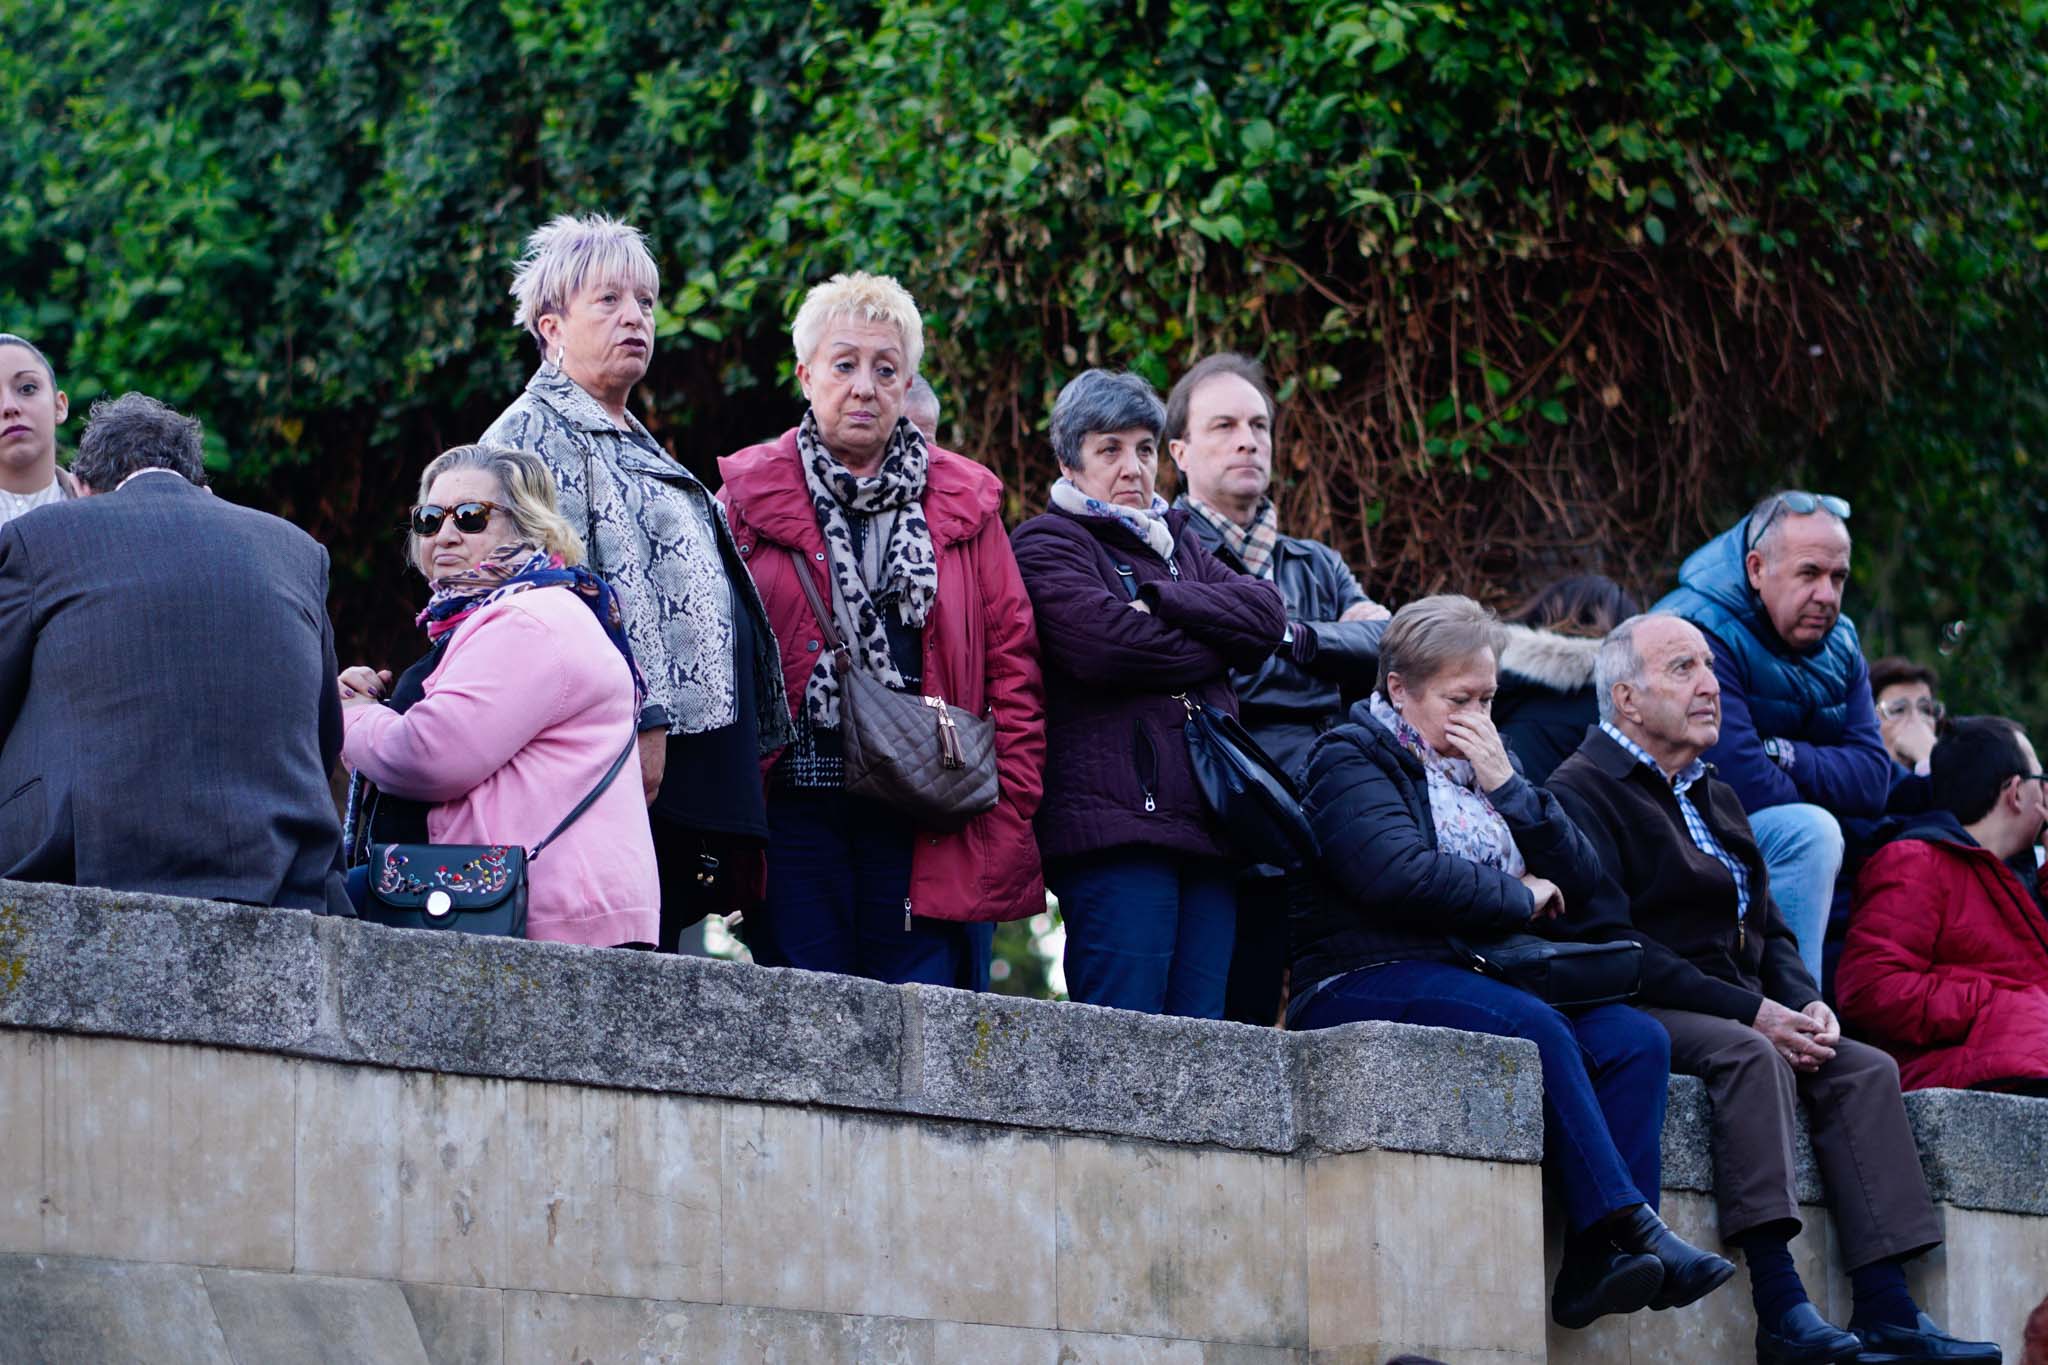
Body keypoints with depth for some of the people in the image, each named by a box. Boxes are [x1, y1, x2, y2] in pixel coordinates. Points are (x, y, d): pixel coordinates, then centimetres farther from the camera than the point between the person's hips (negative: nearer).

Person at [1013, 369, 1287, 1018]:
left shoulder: (1178, 542, 27)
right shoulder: (1048, 544, 5)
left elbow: (1267, 611, 9)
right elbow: (1105, 645, -14)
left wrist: (1157, 601, -5)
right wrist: (1216, 645, 1)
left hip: (1204, 823, 7)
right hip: (1114, 818, -7)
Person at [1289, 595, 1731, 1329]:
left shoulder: (1475, 763, 22)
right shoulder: (1350, 758, 0)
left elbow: (1581, 879, 14)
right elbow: (1402, 874, -18)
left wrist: (1507, 786, 1)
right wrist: (1520, 898, -7)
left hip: (1472, 980, 7)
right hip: (1365, 986, -7)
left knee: (1635, 1037, -17)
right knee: (1535, 1030, -33)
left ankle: (1595, 1264, -31)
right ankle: (1631, 1229, -36)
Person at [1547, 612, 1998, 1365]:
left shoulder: (1715, 797, 25)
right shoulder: (1581, 791, -5)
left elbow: (1768, 930, 22)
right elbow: (1613, 944, -16)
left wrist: (1806, 1003, -2)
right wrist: (1750, 1011, -20)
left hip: (1739, 1013, 9)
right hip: (1642, 1016, -8)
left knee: (1867, 1069, -12)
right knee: (1753, 1056, -34)